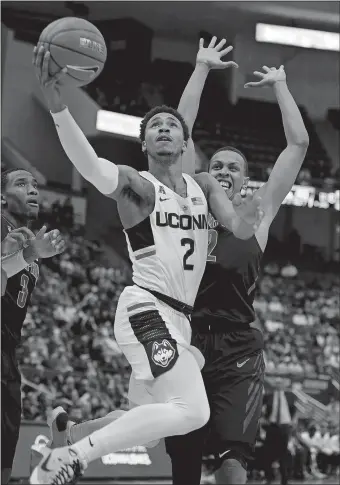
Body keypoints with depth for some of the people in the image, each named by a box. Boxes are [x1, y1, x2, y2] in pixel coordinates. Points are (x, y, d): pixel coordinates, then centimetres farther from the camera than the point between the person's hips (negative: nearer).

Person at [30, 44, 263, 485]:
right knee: (191, 411, -26)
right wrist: (58, 105, -43)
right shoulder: (137, 184, -5)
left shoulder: (204, 185, 14)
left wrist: (245, 221, -26)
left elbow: (238, 229, 0)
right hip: (147, 309, -8)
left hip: (180, 317, 8)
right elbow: (91, 167, -27)